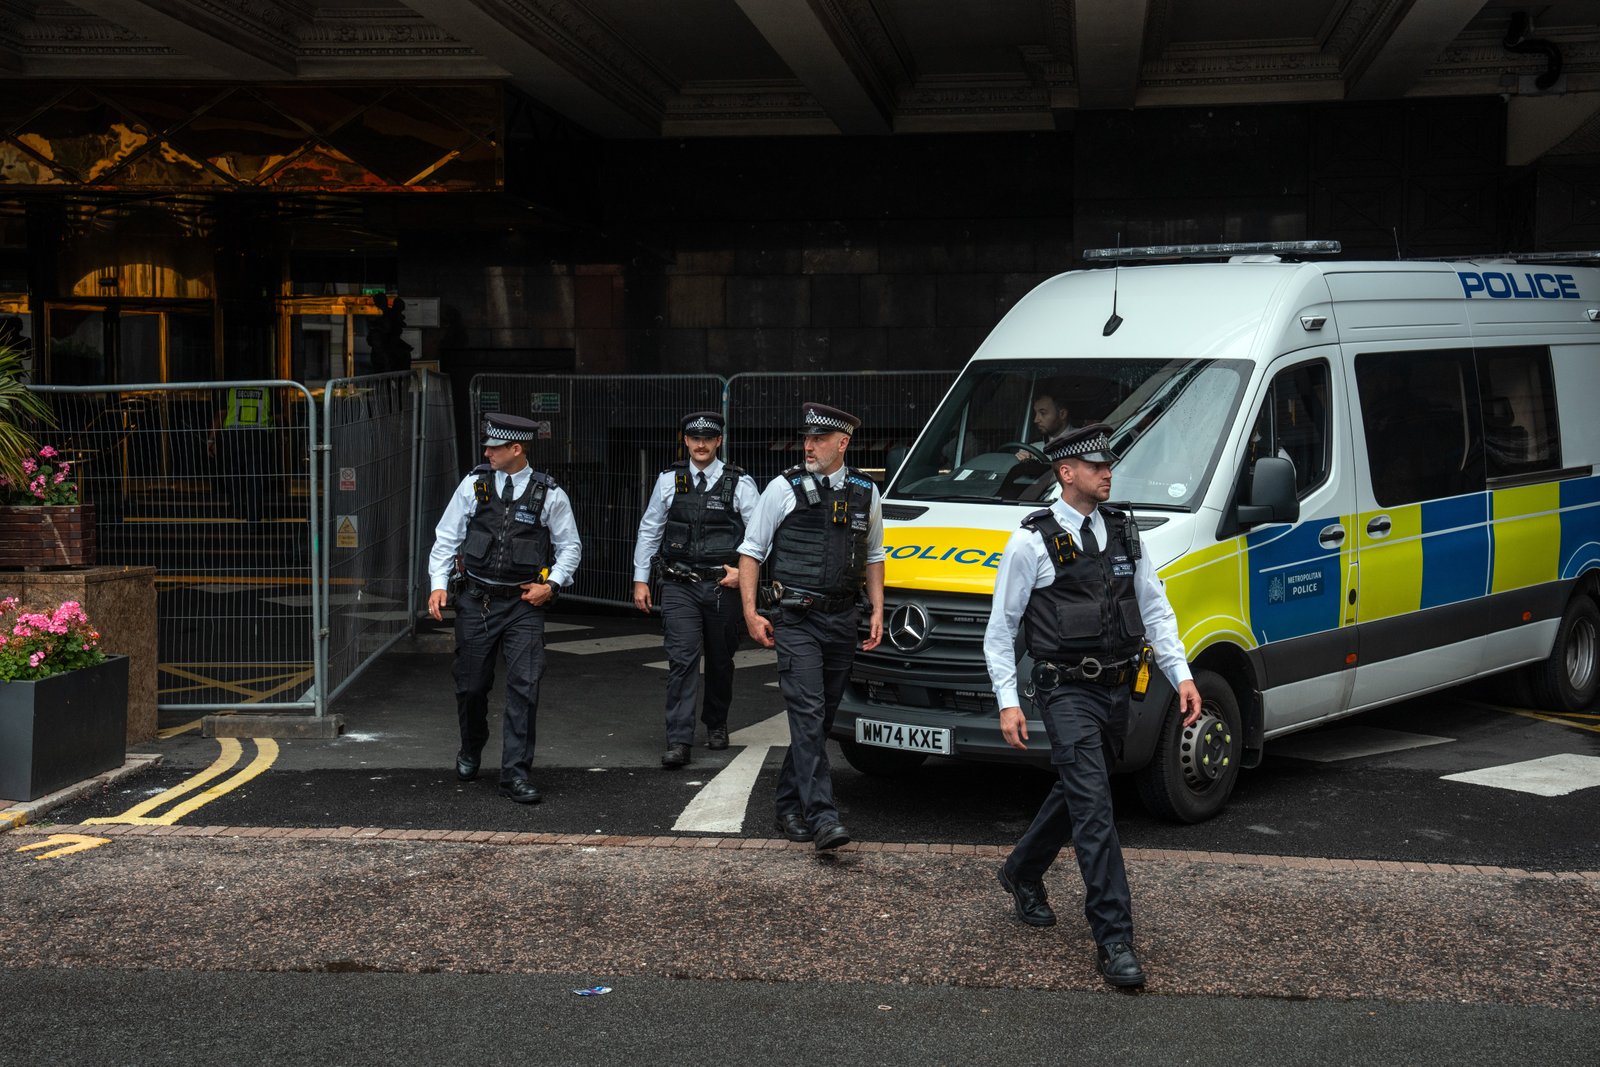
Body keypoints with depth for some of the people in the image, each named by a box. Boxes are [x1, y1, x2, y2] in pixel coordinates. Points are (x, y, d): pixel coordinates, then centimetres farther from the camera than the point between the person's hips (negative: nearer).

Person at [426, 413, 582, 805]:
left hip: (524, 602, -2)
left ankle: (515, 773, -3)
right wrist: (439, 584, -3)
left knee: (524, 686, -10)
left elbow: (570, 546, 8)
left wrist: (552, 585, -5)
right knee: (471, 684, 10)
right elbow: (446, 537, 6)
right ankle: (470, 751, 38)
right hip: (476, 600, 2)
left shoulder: (549, 494, -2)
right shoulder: (474, 485, 1)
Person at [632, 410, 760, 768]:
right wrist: (640, 579, 9)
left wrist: (744, 571, -10)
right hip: (680, 587, 0)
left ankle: (716, 725, 34)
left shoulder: (740, 484, 0)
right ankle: (679, 741, -12)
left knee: (721, 661, 12)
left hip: (723, 587, 0)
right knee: (682, 660, -10)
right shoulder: (669, 481, 5)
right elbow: (649, 531, 12)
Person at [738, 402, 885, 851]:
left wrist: (877, 611, 11)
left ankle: (790, 804, 24)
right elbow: (751, 551, 3)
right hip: (796, 621, -4)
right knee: (808, 714, -14)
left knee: (820, 718, 10)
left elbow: (873, 556, 21)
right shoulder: (784, 488, -1)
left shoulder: (865, 492, 10)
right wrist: (750, 612, -5)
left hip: (842, 620, 4)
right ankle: (822, 817, -20)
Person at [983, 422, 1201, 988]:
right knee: (1094, 808, -14)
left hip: (1115, 691, 6)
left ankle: (1021, 874, 45)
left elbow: (1155, 608, 15)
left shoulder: (1124, 531, 10)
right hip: (1067, 693, -6)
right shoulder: (1033, 541, -7)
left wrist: (1181, 675, 5)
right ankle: (1115, 941, -13)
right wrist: (1008, 702, -9)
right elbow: (1000, 629, -2)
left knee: (1075, 794, 20)